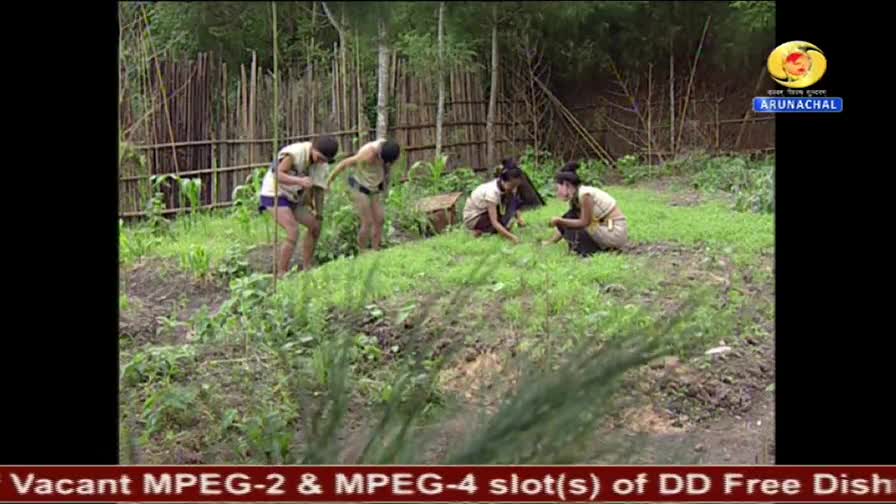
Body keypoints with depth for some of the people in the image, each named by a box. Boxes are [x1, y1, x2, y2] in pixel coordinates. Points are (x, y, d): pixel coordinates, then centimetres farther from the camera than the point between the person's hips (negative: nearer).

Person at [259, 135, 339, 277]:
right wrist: (300, 181, -48)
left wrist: (319, 215, 4)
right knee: (293, 232, -22)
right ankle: (281, 274, -17)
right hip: (274, 194, -8)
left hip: (292, 198, 8)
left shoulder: (322, 164, -4)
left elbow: (318, 190, 4)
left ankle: (307, 269, 16)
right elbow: (278, 175, -33)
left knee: (315, 226, 6)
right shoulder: (295, 152, -25)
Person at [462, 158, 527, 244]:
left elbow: (514, 205, 2)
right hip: (473, 218, -7)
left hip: (489, 212, 7)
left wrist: (519, 218, -18)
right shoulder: (492, 192, -34)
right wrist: (511, 237, -45)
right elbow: (494, 222, -38)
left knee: (514, 200, -13)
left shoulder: (507, 185, -14)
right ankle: (480, 231, -12)